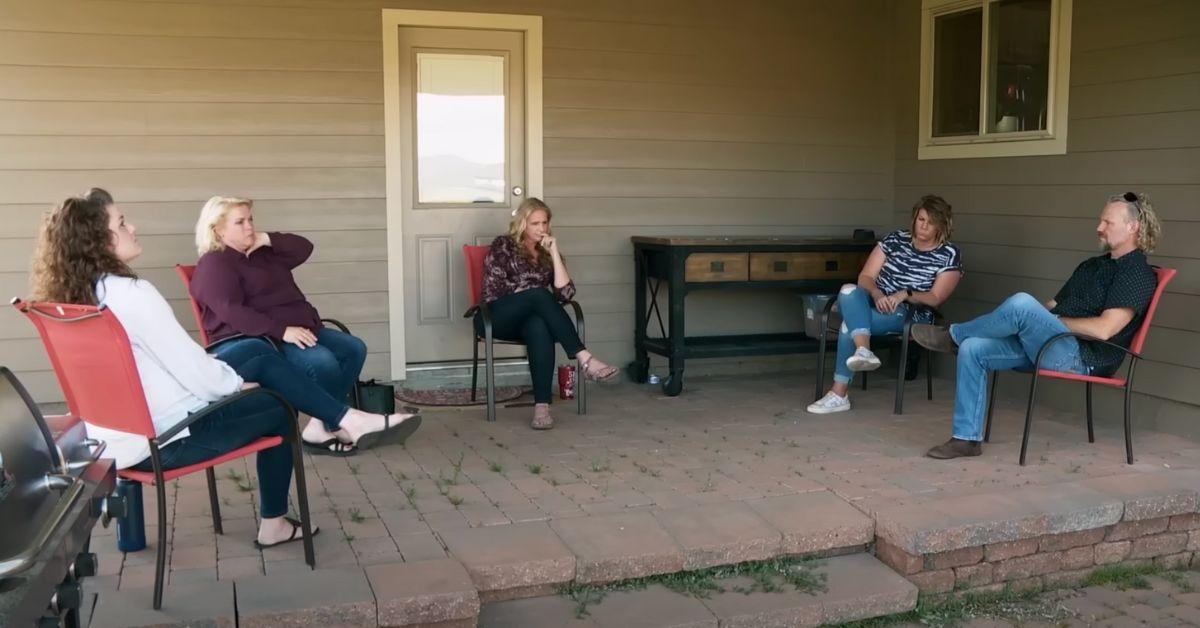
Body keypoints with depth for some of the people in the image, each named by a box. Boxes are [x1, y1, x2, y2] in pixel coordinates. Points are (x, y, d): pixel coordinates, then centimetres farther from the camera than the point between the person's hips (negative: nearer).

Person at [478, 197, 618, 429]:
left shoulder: (547, 253, 16)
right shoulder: (503, 245, 7)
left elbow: (565, 293, 0)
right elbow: (492, 290, -3)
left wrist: (554, 252, -4)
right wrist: (529, 296, -5)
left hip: (527, 321, 3)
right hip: (497, 318, -2)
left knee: (540, 327, -38)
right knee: (539, 295, -33)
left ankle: (542, 405, -49)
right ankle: (584, 358, -42)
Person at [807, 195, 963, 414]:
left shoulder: (950, 255, 2)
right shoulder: (896, 239, 9)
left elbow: (935, 298, -5)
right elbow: (865, 277, 4)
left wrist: (905, 294, -23)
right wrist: (877, 295, -18)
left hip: (910, 315, -4)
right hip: (875, 301, 4)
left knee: (850, 322, -33)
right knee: (848, 291, -35)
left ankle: (840, 394, -34)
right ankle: (864, 351, -52)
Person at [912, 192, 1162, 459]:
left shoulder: (1138, 274, -5)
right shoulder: (1091, 265, 25)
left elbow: (1103, 329, -17)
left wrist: (1054, 320, -7)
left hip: (1083, 357, -9)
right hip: (1049, 347, 9)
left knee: (1021, 304, -31)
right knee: (972, 349, -10)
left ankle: (954, 335, -5)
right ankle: (967, 438, -7)